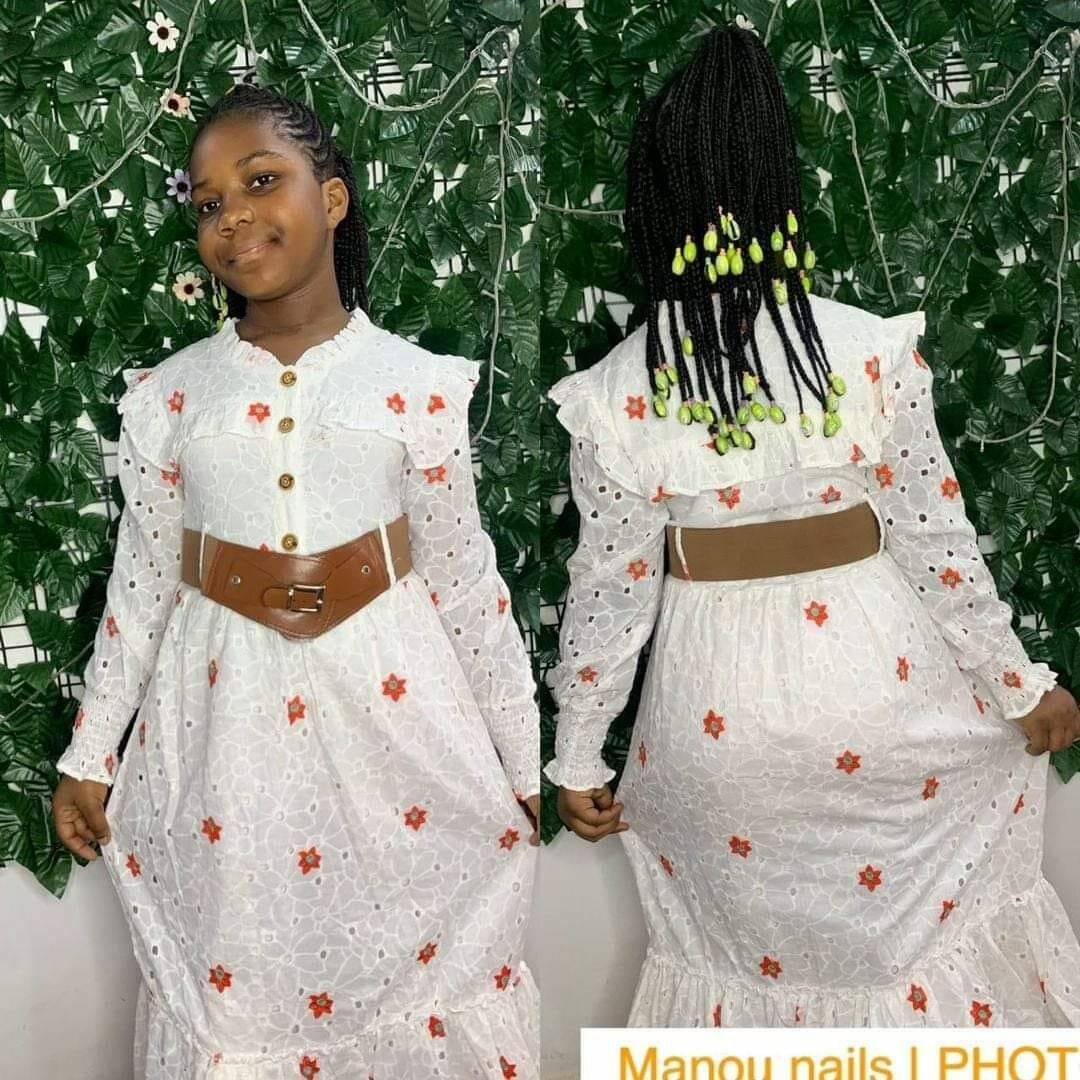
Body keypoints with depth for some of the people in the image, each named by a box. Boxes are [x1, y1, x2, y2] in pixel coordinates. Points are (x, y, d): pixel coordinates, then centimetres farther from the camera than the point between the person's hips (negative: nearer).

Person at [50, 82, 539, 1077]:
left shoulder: (416, 385, -3)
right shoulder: (168, 395, 1)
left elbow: (465, 579, 1)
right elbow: (140, 582, 8)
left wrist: (526, 759, 5)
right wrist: (89, 756, 11)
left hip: (387, 697, -1)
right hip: (225, 711, 1)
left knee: (420, 972, 9)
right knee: (233, 983, 12)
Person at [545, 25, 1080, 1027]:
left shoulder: (617, 391, -11)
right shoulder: (873, 348, -13)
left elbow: (610, 587, -5)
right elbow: (938, 542, -8)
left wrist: (577, 756, 7)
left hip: (715, 714, 1)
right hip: (874, 677, 0)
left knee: (740, 931, 24)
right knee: (999, 767, 30)